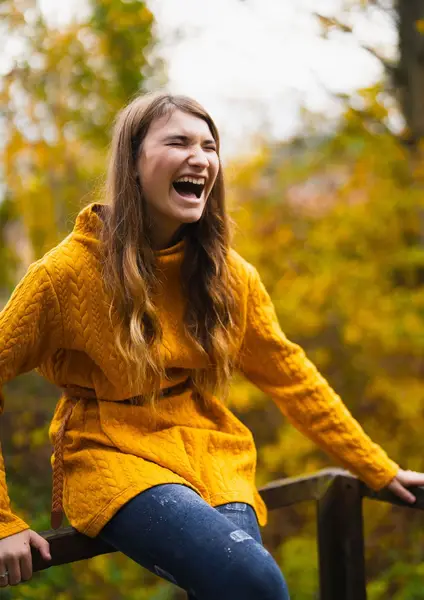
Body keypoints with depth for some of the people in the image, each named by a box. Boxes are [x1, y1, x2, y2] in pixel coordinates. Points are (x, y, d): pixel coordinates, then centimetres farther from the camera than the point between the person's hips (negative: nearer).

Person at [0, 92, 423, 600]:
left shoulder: (228, 274, 2)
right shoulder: (71, 270, -11)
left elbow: (290, 375, 11)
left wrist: (379, 470, 10)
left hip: (214, 458, 4)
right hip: (114, 459, -4)